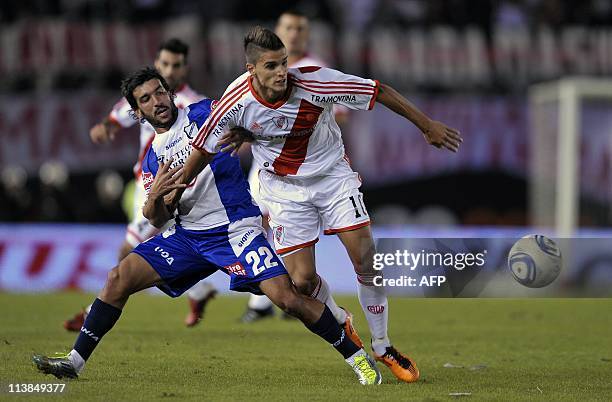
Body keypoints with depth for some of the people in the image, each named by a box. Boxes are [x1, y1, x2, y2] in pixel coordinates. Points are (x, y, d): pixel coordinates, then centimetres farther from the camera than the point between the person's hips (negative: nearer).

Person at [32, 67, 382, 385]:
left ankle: (356, 356, -3)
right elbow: (157, 220, 9)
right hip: (187, 235, 6)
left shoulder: (202, 113, -2)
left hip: (235, 229, -6)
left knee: (287, 298, -19)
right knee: (119, 279, -5)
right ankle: (75, 361, 2)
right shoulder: (153, 158, 13)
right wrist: (155, 196, -14)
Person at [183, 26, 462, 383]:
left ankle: (383, 347, 7)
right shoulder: (236, 103, -22)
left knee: (366, 257, -12)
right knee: (303, 281, -6)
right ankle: (339, 322, 30)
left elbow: (379, 92, -16)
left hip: (332, 174, -1)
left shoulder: (313, 81, -26)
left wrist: (427, 126, -9)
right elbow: (203, 149, -5)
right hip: (284, 189, 1)